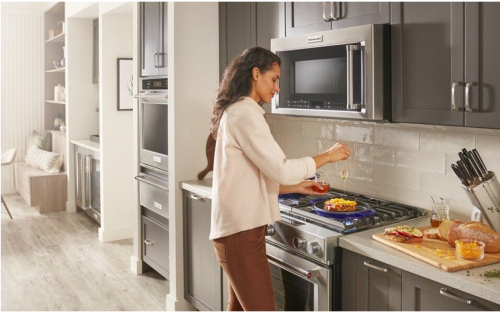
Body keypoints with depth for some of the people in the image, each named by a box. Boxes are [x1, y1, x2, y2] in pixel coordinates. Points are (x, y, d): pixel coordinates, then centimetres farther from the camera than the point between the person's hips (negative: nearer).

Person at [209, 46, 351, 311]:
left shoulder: (236, 111, 17)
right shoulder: (245, 112, -14)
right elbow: (281, 170, -19)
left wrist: (298, 187, 14)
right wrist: (328, 156, -6)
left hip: (238, 227, 10)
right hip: (241, 230, -10)